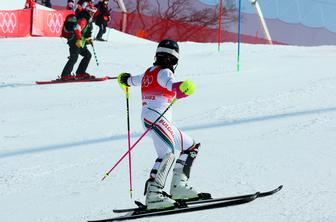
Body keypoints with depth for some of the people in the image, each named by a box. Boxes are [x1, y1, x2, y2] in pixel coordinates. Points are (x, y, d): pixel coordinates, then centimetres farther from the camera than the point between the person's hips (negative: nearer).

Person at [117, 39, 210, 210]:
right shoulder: (164, 72, -4)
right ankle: (153, 194, -42)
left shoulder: (148, 73, 20)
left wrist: (125, 79, 65)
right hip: (155, 116, -10)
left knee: (191, 146, 18)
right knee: (167, 152, -29)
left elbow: (131, 80, 41)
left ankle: (178, 186, 12)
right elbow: (171, 84, -29)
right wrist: (182, 88, -49)